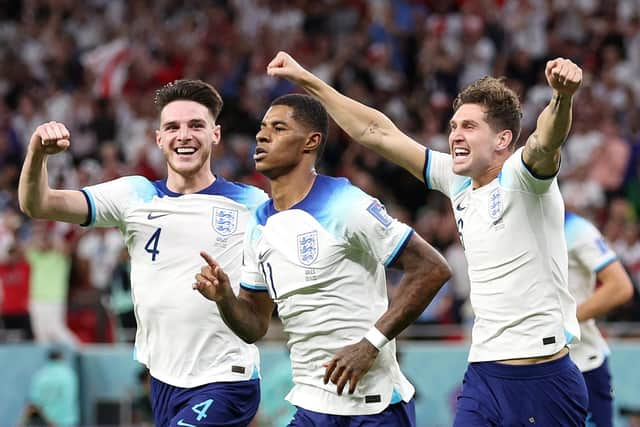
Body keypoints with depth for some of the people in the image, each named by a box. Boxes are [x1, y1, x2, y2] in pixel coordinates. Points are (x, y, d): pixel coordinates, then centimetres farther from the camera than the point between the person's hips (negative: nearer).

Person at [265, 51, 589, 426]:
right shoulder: (457, 181, 10)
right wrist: (308, 81, 18)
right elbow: (377, 133, 16)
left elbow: (547, 141, -31)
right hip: (483, 376, 7)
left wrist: (563, 96, -52)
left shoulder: (520, 177, -8)